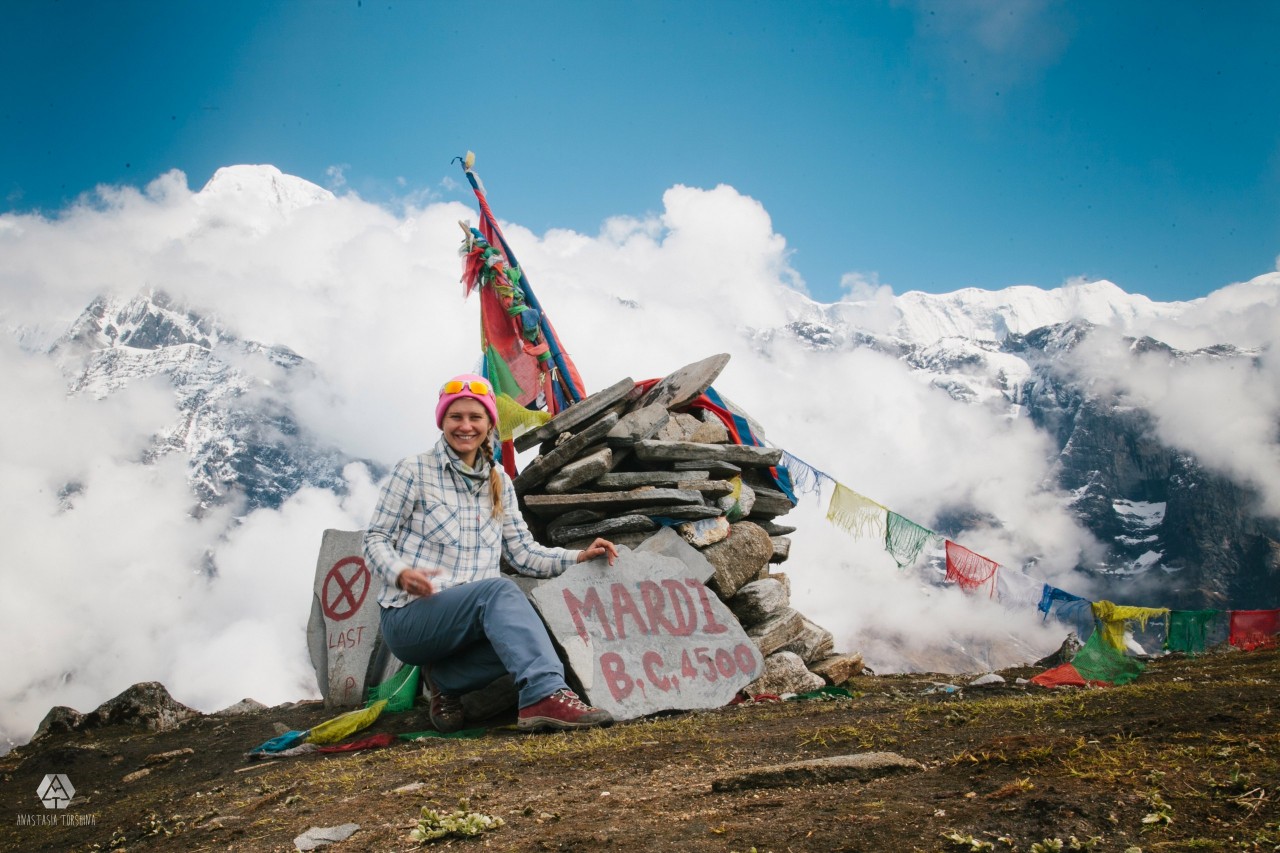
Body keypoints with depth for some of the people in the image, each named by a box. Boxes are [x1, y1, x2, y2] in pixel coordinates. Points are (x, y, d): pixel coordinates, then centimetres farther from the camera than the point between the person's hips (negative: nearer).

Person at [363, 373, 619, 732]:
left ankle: (446, 680, -5)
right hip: (409, 617, -5)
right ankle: (545, 695, -47)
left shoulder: (499, 482, 16)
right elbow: (375, 540, -1)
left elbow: (522, 552, 12)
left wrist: (579, 556, -3)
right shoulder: (413, 471, 1)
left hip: (471, 617, 5)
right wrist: (401, 574, -22)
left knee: (520, 632, -29)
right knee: (499, 589, -33)